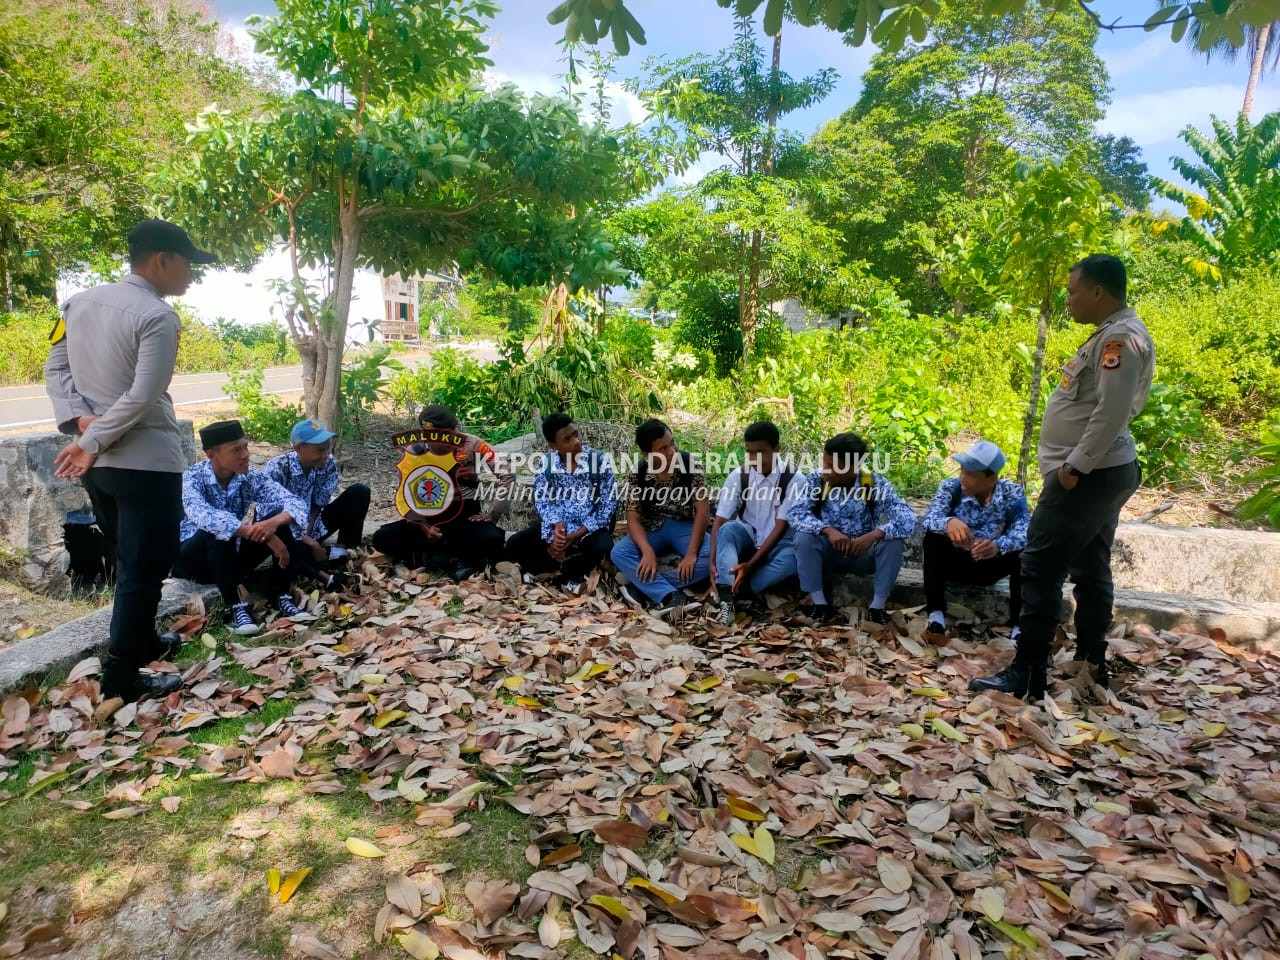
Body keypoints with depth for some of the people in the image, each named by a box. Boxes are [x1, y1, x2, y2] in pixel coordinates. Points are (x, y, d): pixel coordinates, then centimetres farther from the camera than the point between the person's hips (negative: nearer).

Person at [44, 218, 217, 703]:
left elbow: (55, 370, 9)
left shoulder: (79, 302, 9)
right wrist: (92, 443, -15)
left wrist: (79, 420, -3)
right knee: (144, 569, 2)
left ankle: (142, 642, 38)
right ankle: (121, 677, 8)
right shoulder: (158, 317, -15)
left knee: (127, 563, 22)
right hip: (146, 462, -8)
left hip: (99, 463, 8)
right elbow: (140, 398, -22)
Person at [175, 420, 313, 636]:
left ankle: (282, 597, -21)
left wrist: (274, 523, -43)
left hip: (234, 556, 4)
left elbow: (296, 504, -20)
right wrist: (259, 533, -47)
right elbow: (204, 517, -40)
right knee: (216, 529, -35)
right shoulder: (192, 478, -20)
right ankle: (236, 607, -34)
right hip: (195, 559, -4)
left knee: (278, 515, -19)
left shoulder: (252, 478, -9)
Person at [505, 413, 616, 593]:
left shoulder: (599, 461, -14)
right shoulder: (545, 464, -6)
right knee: (514, 546, -14)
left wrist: (576, 535, -21)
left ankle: (561, 572, -8)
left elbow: (607, 504, -12)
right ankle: (573, 570, -10)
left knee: (603, 549, -35)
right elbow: (541, 501, -3)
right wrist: (557, 524, -27)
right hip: (557, 523, 3)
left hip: (589, 527, -2)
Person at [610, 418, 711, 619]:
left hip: (685, 528, 0)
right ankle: (670, 597, -43)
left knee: (712, 556, -31)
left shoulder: (689, 464, -14)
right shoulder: (638, 474, -11)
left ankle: (642, 588, -32)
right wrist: (648, 551, -32)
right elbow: (633, 519, -13)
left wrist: (691, 552, -26)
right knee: (618, 552, -28)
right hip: (653, 530, 1)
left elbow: (703, 509, -16)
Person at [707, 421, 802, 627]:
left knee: (792, 559, -36)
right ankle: (726, 599, -46)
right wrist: (712, 562, -28)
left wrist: (751, 563, -28)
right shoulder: (738, 476, -9)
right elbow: (719, 521, -13)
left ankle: (730, 591, -29)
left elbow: (781, 526, -19)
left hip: (777, 543, -2)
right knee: (729, 529, -31)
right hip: (748, 539, 2)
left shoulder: (793, 478, -16)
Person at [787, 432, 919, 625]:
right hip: (827, 551, 0)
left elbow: (909, 520, -25)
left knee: (894, 541, -26)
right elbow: (796, 513, -24)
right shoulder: (815, 481, -13)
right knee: (804, 537, -28)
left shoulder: (876, 485, -16)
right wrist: (828, 530, -39)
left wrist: (872, 536, -40)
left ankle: (878, 606, -17)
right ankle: (818, 602, -18)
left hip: (863, 554, 0)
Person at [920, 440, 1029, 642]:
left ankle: (1019, 624, -23)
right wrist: (948, 522, -55)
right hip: (955, 563, 0)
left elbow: (1024, 531, -30)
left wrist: (998, 546, -52)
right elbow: (928, 520, -30)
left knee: (1025, 550, -26)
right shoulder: (950, 487, -14)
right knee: (933, 537, -29)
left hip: (991, 567, 1)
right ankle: (936, 615, -33)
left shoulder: (1012, 493, -14)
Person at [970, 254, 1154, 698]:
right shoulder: (1112, 333, 16)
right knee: (1091, 570, 14)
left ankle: (1027, 674, -4)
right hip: (1099, 472, 11)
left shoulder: (1120, 337, -16)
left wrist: (1075, 466, -21)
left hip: (1090, 474, -11)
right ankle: (1091, 664, 23)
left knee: (1041, 569, -9)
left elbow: (1112, 412, -24)